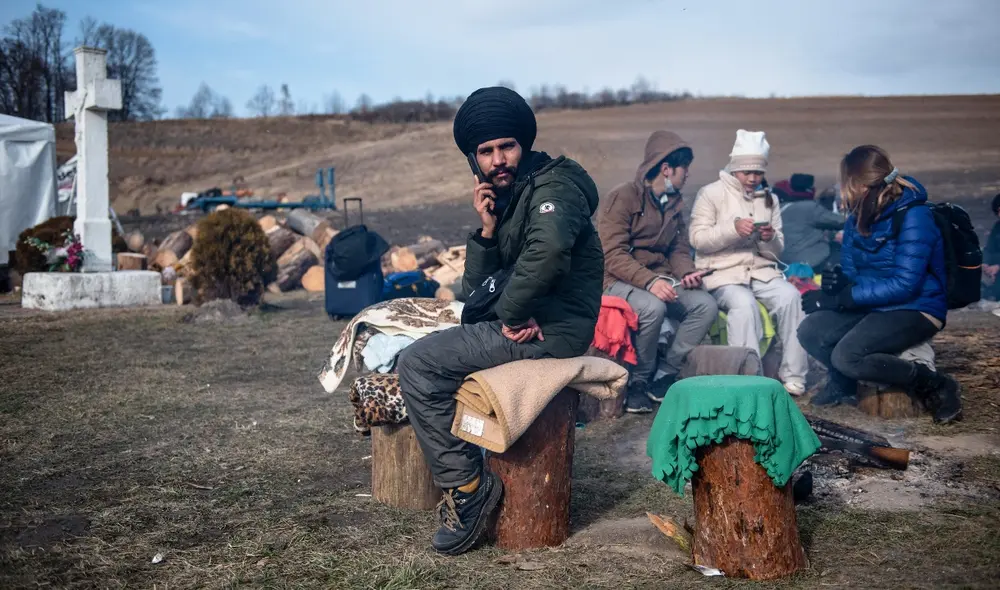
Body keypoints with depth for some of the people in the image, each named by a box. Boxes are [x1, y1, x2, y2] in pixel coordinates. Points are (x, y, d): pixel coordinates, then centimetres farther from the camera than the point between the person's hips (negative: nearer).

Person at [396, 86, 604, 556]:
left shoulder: (553, 186, -13)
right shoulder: (504, 198, 15)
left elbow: (549, 249, -37)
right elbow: (475, 289, 12)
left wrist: (511, 314, -24)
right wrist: (488, 229, -4)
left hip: (551, 329, -10)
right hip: (525, 320, 10)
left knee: (417, 364, -14)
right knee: (424, 352, 22)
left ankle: (467, 484, -7)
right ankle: (461, 476, 22)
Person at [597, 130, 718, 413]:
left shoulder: (674, 203, 15)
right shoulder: (623, 198, -9)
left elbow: (679, 249, 17)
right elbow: (614, 255, -17)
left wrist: (687, 272, -7)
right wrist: (649, 281, -30)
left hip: (660, 280, 7)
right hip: (621, 282, -7)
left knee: (706, 305, -16)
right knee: (652, 307, -37)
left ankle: (665, 374, -10)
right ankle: (639, 381, -14)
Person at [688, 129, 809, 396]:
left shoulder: (769, 199, 19)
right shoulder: (712, 193, 4)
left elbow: (777, 250, 16)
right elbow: (697, 238, -8)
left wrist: (770, 239, -8)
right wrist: (733, 228, -22)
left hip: (762, 271, 4)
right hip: (722, 273, -4)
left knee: (790, 296, -26)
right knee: (744, 304, -35)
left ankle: (793, 375, -19)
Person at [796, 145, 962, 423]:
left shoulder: (913, 217, -20)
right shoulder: (858, 217, 3)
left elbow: (904, 285, -25)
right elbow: (849, 272, 6)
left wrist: (841, 298, -24)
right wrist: (838, 282, -20)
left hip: (916, 310, -7)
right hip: (873, 306, 7)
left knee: (848, 356, -27)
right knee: (810, 332, -10)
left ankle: (936, 386, -7)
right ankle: (843, 381, 19)